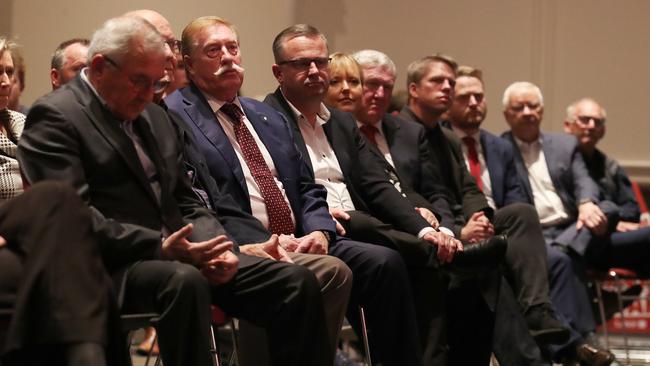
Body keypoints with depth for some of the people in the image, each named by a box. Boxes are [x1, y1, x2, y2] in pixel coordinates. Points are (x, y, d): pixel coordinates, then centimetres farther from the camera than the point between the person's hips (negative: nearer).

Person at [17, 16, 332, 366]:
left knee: (297, 282, -10)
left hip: (177, 252, 8)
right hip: (113, 266, -7)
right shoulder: (55, 116, -4)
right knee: (184, 281, -39)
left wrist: (218, 248, -1)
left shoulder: (155, 116, 21)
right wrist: (159, 248, -22)